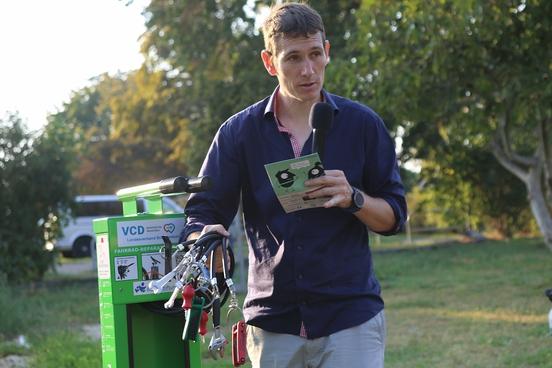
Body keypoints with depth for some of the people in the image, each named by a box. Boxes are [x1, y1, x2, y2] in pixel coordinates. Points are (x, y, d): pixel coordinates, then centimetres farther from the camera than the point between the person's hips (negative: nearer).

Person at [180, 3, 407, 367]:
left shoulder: (362, 123, 2)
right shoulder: (239, 132, 3)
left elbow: (394, 217, 5)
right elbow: (201, 214, 2)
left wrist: (353, 198, -15)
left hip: (350, 318, -1)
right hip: (274, 321, 1)